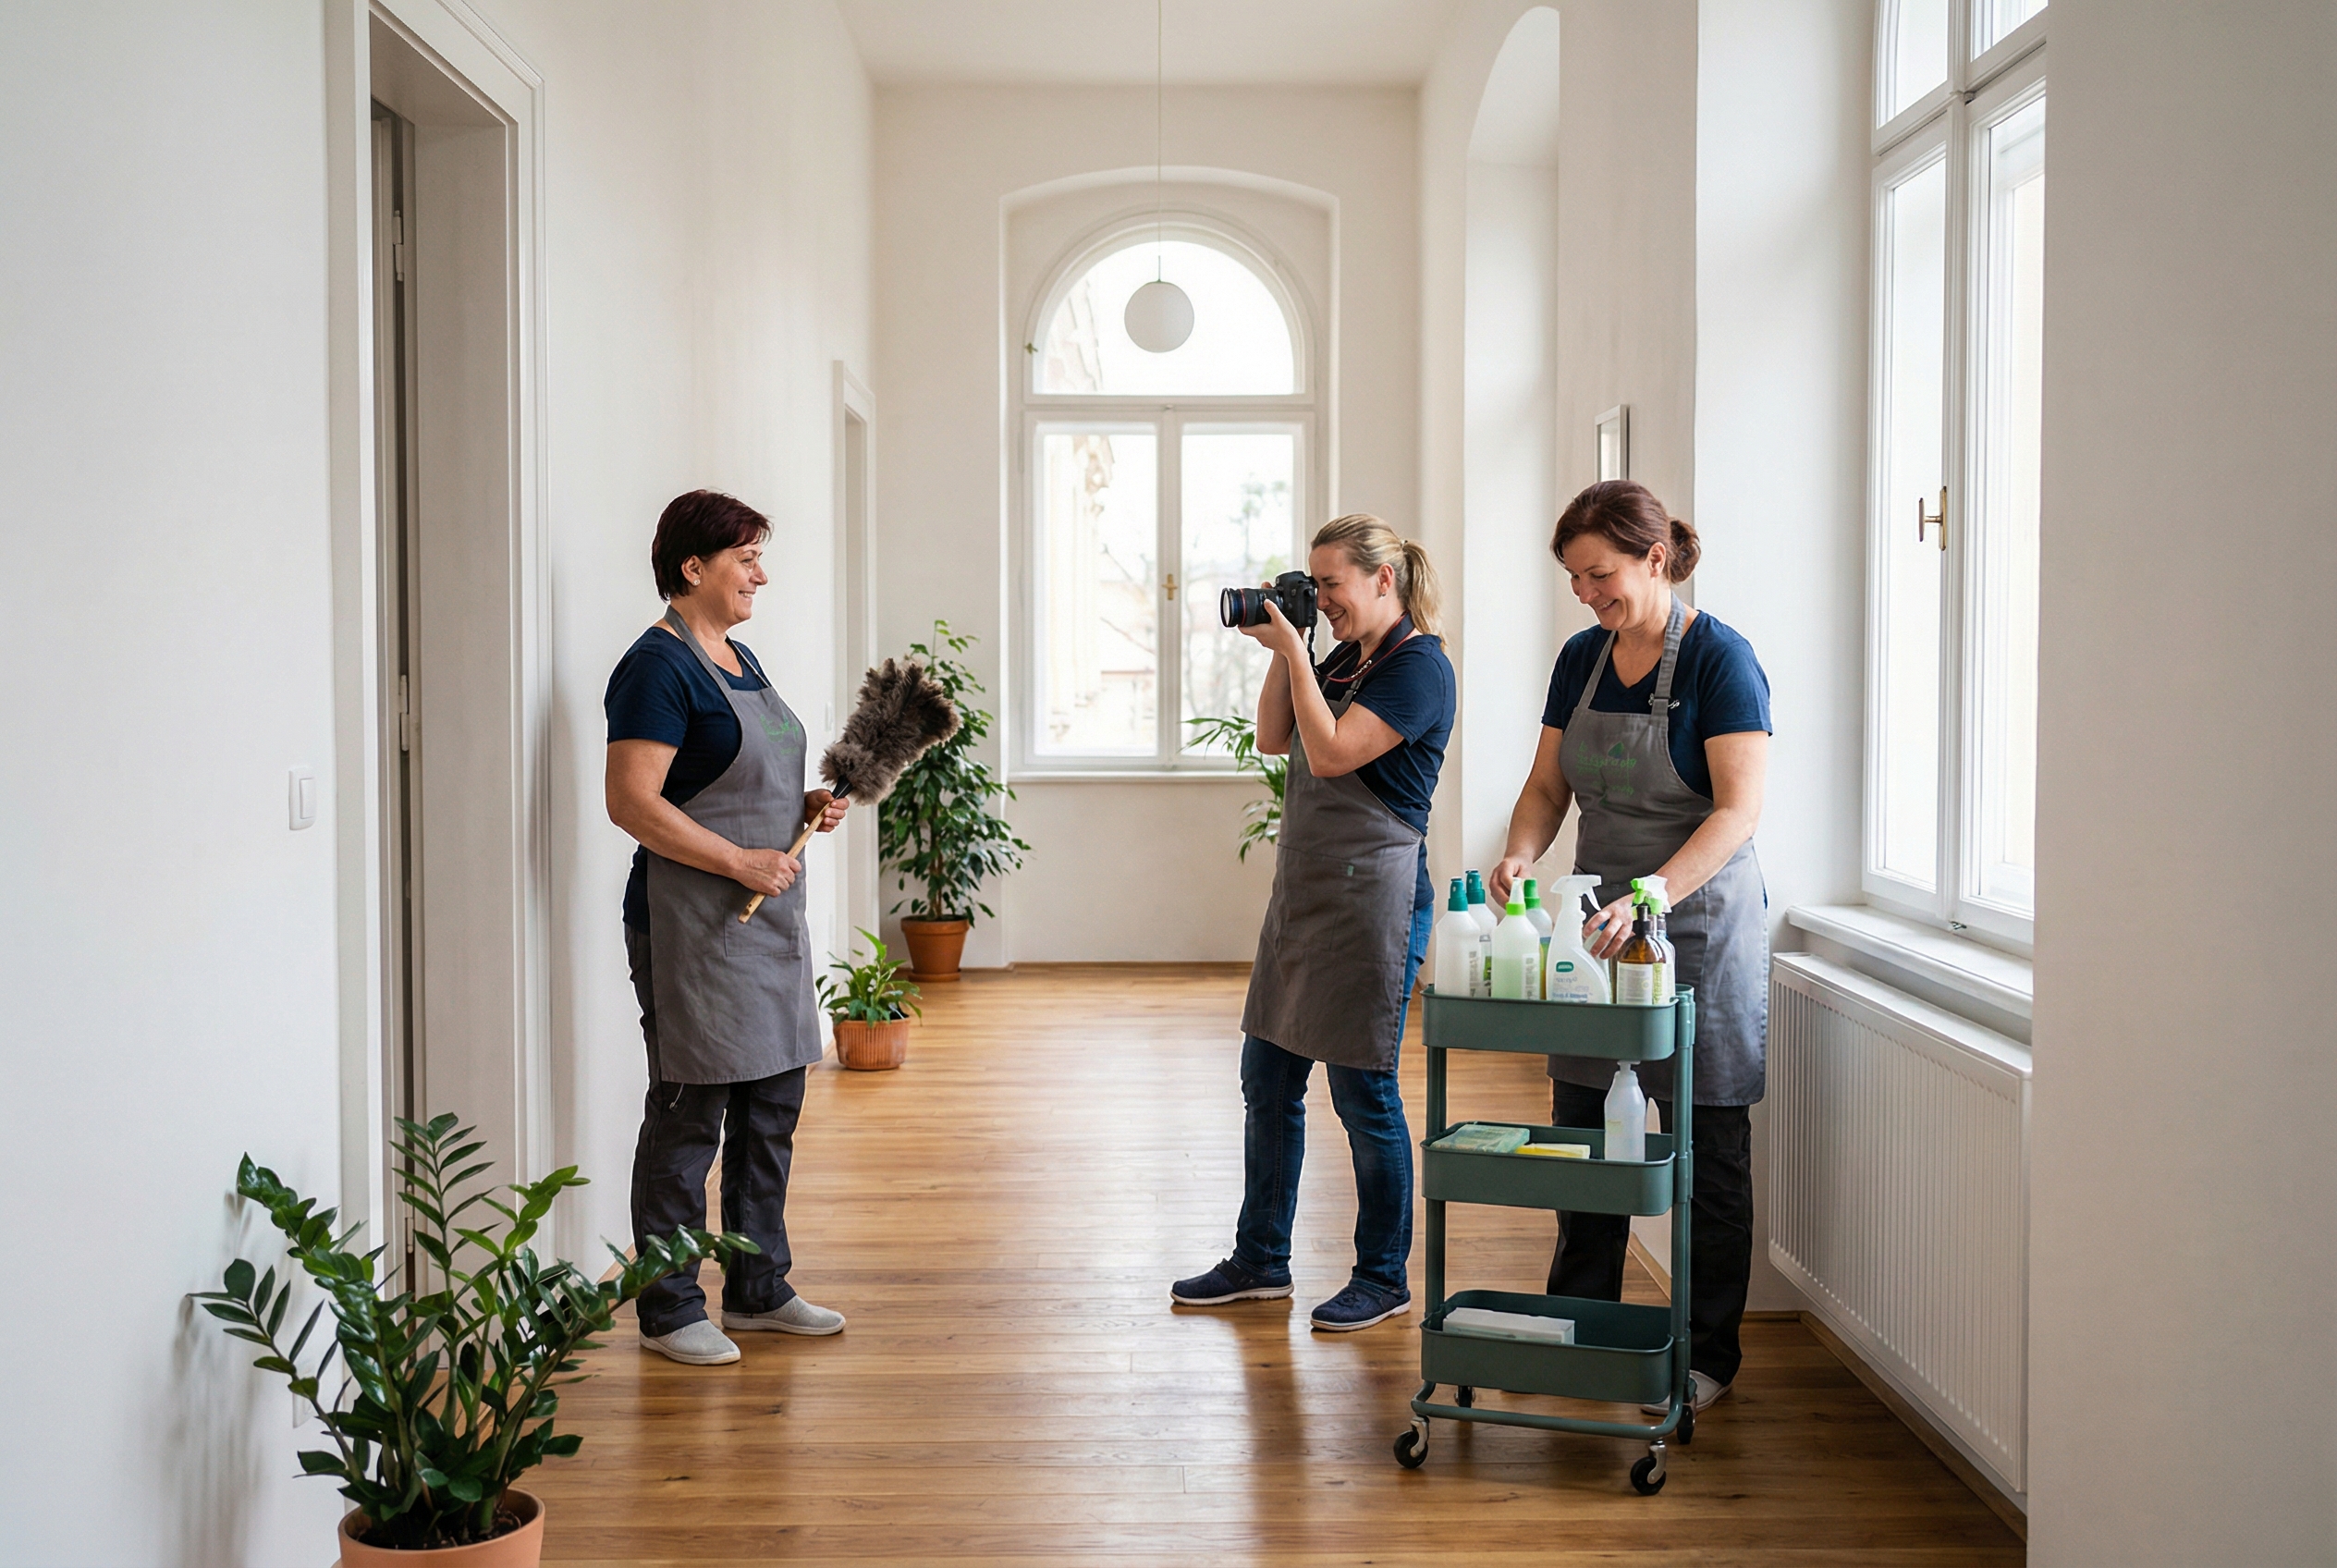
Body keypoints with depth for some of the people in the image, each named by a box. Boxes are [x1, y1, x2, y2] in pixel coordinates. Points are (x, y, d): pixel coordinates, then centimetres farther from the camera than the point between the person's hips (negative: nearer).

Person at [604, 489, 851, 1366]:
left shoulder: (739, 660, 15)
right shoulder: (658, 667, -14)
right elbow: (632, 802, -21)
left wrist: (806, 805, 6)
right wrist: (742, 861, -22)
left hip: (767, 919, 10)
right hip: (691, 924, -9)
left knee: (771, 1111, 14)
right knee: (688, 1119, -2)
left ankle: (758, 1290, 26)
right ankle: (669, 1312, 10)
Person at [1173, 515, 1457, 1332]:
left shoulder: (1419, 665, -13)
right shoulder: (1343, 660, 15)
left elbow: (1330, 752, -21)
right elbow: (1272, 740, 14)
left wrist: (1293, 652, -15)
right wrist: (1283, 650, 4)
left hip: (1373, 898, -9)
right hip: (1304, 892, 9)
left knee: (1364, 1095, 0)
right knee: (1267, 1082, 13)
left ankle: (1383, 1277, 15)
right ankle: (1260, 1260, 25)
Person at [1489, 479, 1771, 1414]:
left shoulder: (1719, 658, -13)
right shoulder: (1581, 659, 7)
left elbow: (1738, 810, -20)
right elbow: (1548, 785, 10)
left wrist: (1647, 897, -31)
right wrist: (1522, 853, -11)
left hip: (1700, 924, -6)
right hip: (1598, 918, 6)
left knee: (1707, 1152, 3)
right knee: (1581, 1134, 10)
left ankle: (1707, 1355, 16)